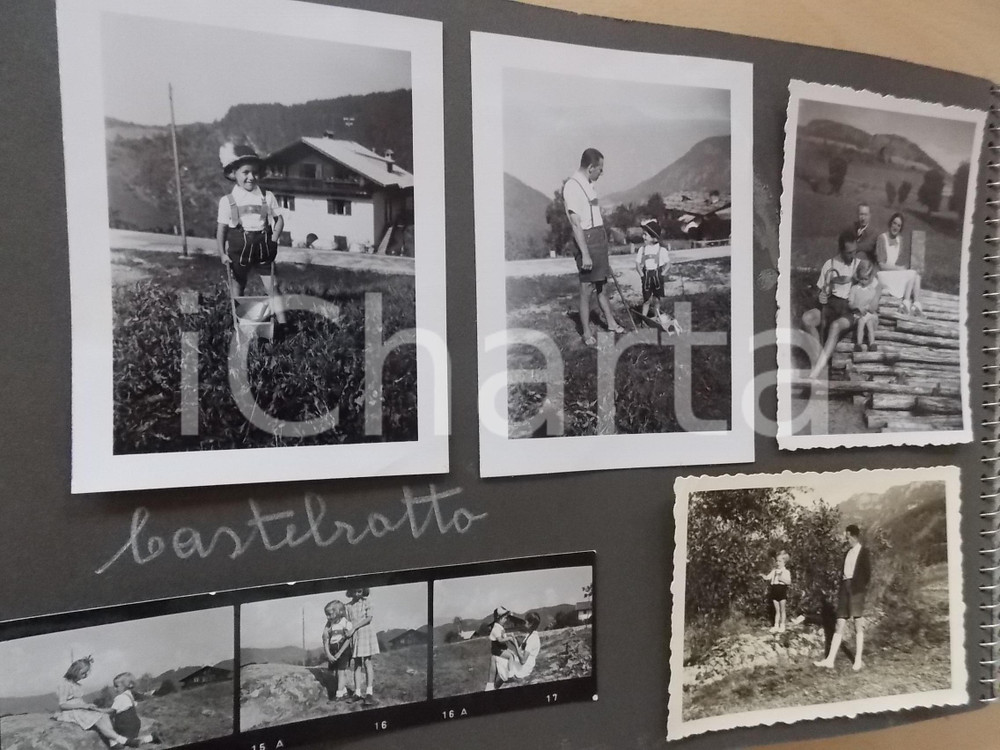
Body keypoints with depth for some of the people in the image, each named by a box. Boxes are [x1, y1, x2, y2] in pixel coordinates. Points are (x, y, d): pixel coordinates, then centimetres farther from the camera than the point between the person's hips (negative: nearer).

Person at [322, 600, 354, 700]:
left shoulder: (346, 623, -11)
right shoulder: (328, 625, 2)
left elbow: (348, 640, -12)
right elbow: (326, 641, 1)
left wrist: (339, 653, -15)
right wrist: (328, 654, -10)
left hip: (343, 650, -5)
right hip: (332, 652, 6)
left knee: (341, 671, -6)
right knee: (333, 673, 8)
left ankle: (339, 694, -1)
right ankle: (344, 691, 22)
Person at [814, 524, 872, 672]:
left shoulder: (864, 551, 1)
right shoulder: (848, 553, 20)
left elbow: (867, 572, -4)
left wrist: (863, 588, -9)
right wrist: (840, 590, 10)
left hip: (856, 589, -6)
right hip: (845, 589, 6)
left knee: (858, 626, -3)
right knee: (839, 626, 3)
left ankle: (858, 660, 2)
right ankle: (830, 660, -1)